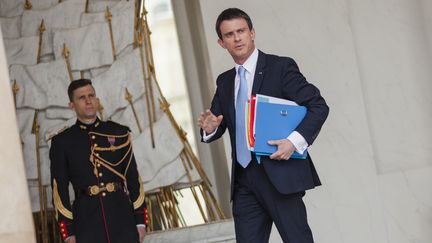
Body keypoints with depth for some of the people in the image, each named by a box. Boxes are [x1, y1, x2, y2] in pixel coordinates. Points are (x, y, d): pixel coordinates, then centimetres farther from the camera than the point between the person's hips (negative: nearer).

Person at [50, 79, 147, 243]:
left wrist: (140, 220, 4)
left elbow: (133, 178, 9)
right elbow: (59, 189, 2)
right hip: (87, 218, -1)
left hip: (121, 213, 2)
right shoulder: (61, 142, 4)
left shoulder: (119, 133, 9)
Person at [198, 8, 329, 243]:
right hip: (244, 181, 5)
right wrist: (210, 127, -4)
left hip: (279, 176, -5)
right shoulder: (224, 82, 16)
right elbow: (216, 125, 21)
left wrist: (295, 140, -18)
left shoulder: (281, 67, -1)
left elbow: (318, 106, -4)